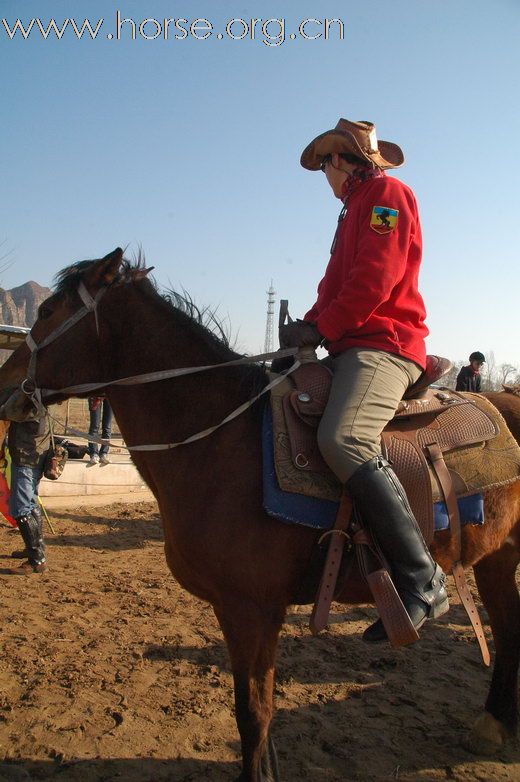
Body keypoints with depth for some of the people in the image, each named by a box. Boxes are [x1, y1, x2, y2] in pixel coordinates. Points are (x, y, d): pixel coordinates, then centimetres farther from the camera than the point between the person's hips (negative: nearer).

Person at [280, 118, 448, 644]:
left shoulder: (386, 193, -2)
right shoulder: (358, 209, 29)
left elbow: (374, 280, -16)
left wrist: (320, 327, -13)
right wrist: (308, 328, 7)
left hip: (384, 345, -11)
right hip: (353, 349, 11)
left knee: (343, 440, -33)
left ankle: (422, 582, -27)